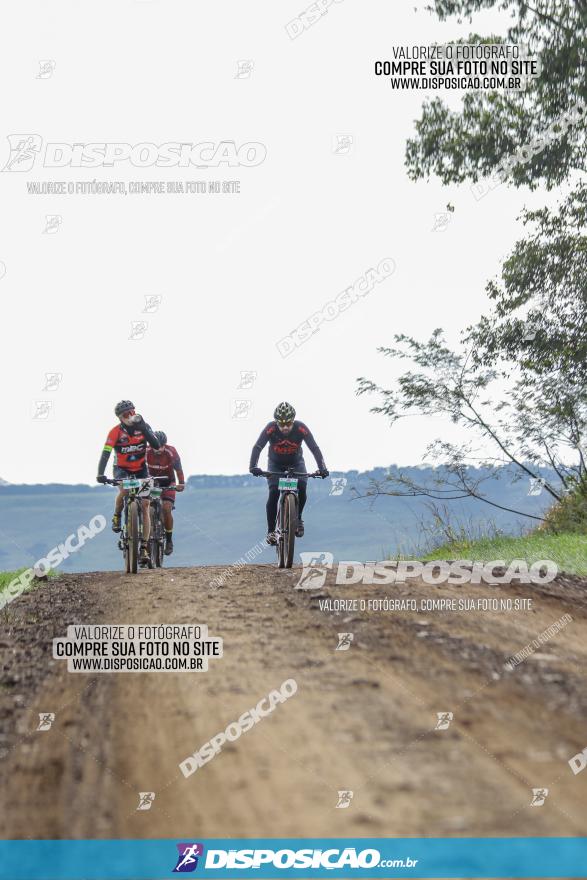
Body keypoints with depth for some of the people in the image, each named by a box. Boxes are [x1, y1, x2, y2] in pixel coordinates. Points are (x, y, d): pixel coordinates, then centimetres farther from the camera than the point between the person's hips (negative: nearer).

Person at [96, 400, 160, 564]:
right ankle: (117, 516, -5)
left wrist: (143, 428, -37)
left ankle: (144, 548, -7)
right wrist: (100, 474, -40)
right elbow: (105, 454, -26)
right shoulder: (115, 432, -19)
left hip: (141, 469, 2)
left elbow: (156, 445, -26)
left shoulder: (143, 426, -13)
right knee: (123, 490, -36)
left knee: (145, 506, -9)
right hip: (122, 469, -2)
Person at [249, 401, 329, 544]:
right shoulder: (270, 428, -30)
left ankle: (298, 518, 6)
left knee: (301, 489, -22)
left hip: (296, 463, 0)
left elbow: (314, 448, -32)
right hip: (276, 464, 0)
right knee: (273, 494, -18)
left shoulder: (301, 428, -29)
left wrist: (322, 468, -45)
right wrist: (252, 467, -52)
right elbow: (257, 447, -36)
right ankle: (271, 531, -7)